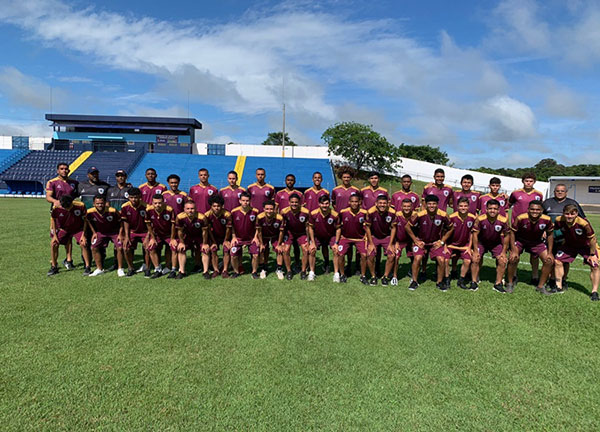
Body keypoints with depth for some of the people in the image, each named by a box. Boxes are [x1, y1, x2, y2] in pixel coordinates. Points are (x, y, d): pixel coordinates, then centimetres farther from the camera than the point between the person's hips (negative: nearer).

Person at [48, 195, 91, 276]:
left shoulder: (80, 206, -28)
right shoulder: (56, 207, -24)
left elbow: (85, 220, -13)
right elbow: (53, 219, -4)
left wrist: (83, 235, -15)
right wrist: (54, 235, -5)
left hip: (78, 229, -2)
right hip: (63, 228, 2)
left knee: (83, 244, -21)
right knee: (53, 243, -11)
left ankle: (87, 267, -10)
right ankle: (54, 267, 6)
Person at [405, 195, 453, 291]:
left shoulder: (443, 215, -16)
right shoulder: (420, 215, -21)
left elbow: (450, 228, 2)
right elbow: (407, 227, -8)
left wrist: (442, 241, -2)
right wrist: (416, 240, -7)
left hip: (436, 242, 1)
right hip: (421, 241, -1)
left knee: (441, 260, -13)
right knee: (417, 258, -19)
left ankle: (439, 282, 10)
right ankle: (414, 281, 0)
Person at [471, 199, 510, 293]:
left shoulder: (503, 220, -24)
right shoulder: (480, 219, -27)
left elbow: (506, 235, -8)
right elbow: (475, 234, -15)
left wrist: (504, 252, -6)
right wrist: (476, 250, -13)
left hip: (496, 243, 1)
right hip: (481, 242, -1)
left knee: (502, 261, -8)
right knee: (475, 259, -12)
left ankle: (498, 284, 9)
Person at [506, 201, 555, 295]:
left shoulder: (547, 220, -23)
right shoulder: (520, 218, -30)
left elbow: (549, 235, -5)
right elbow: (512, 232, -16)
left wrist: (550, 253, -4)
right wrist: (514, 250, -18)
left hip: (537, 242, 3)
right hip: (520, 240, -3)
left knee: (549, 261, -6)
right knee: (513, 259, -19)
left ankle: (541, 286, 15)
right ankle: (510, 283, 5)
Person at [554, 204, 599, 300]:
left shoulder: (584, 223, -37)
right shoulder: (559, 220, -27)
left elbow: (592, 239, -24)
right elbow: (552, 229, 0)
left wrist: (592, 254, -17)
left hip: (586, 245, -3)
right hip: (569, 244, 3)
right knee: (558, 261, -4)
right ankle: (559, 287, 10)